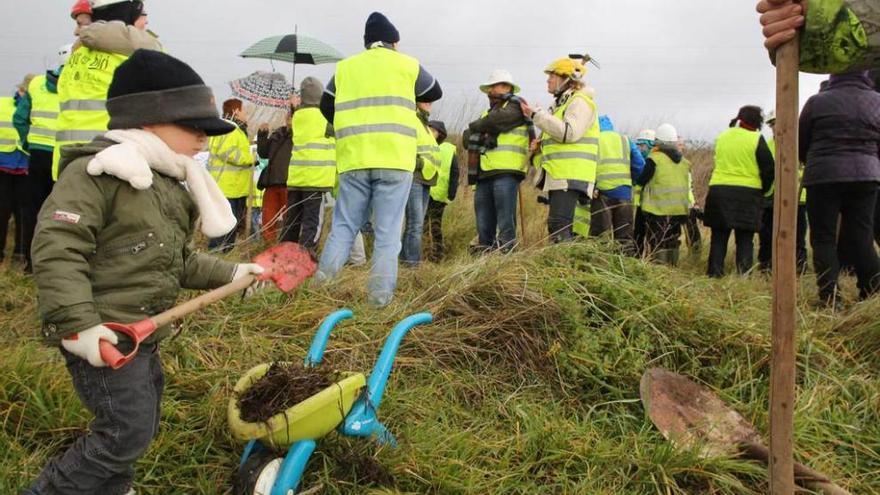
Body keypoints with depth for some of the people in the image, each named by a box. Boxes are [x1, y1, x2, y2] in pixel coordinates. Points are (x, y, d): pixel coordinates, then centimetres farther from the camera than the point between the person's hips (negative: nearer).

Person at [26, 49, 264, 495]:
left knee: (138, 426, 19)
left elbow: (178, 261, 22)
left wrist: (229, 274, 14)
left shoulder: (171, 186, 15)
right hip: (101, 336, -9)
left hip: (143, 333, 10)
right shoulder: (94, 172, -16)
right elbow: (57, 248, -24)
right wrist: (78, 323, -30)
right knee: (127, 430, -8)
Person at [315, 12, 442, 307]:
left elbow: (326, 108, 21)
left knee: (344, 224, 9)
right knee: (388, 230, 1)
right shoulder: (406, 65, 9)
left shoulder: (344, 67, 15)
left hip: (353, 160, 2)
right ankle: (380, 294, -2)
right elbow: (435, 93, 25)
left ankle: (321, 286, 1)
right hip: (395, 160, -2)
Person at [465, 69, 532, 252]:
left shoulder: (516, 106, 6)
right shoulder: (488, 112, 28)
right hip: (485, 173, 7)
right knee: (484, 222, 7)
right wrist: (479, 134, -4)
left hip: (506, 172, -7)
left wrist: (475, 127, 7)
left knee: (505, 221, -11)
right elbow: (468, 137, 18)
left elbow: (495, 121, -11)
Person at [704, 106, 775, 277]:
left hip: (718, 190, 3)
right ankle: (744, 275, -1)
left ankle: (715, 274, 5)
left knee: (719, 237, 8)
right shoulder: (756, 139, -5)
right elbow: (769, 168, -2)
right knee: (745, 239, 3)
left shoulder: (722, 137, 9)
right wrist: (762, 190, 11)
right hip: (747, 193, -3)